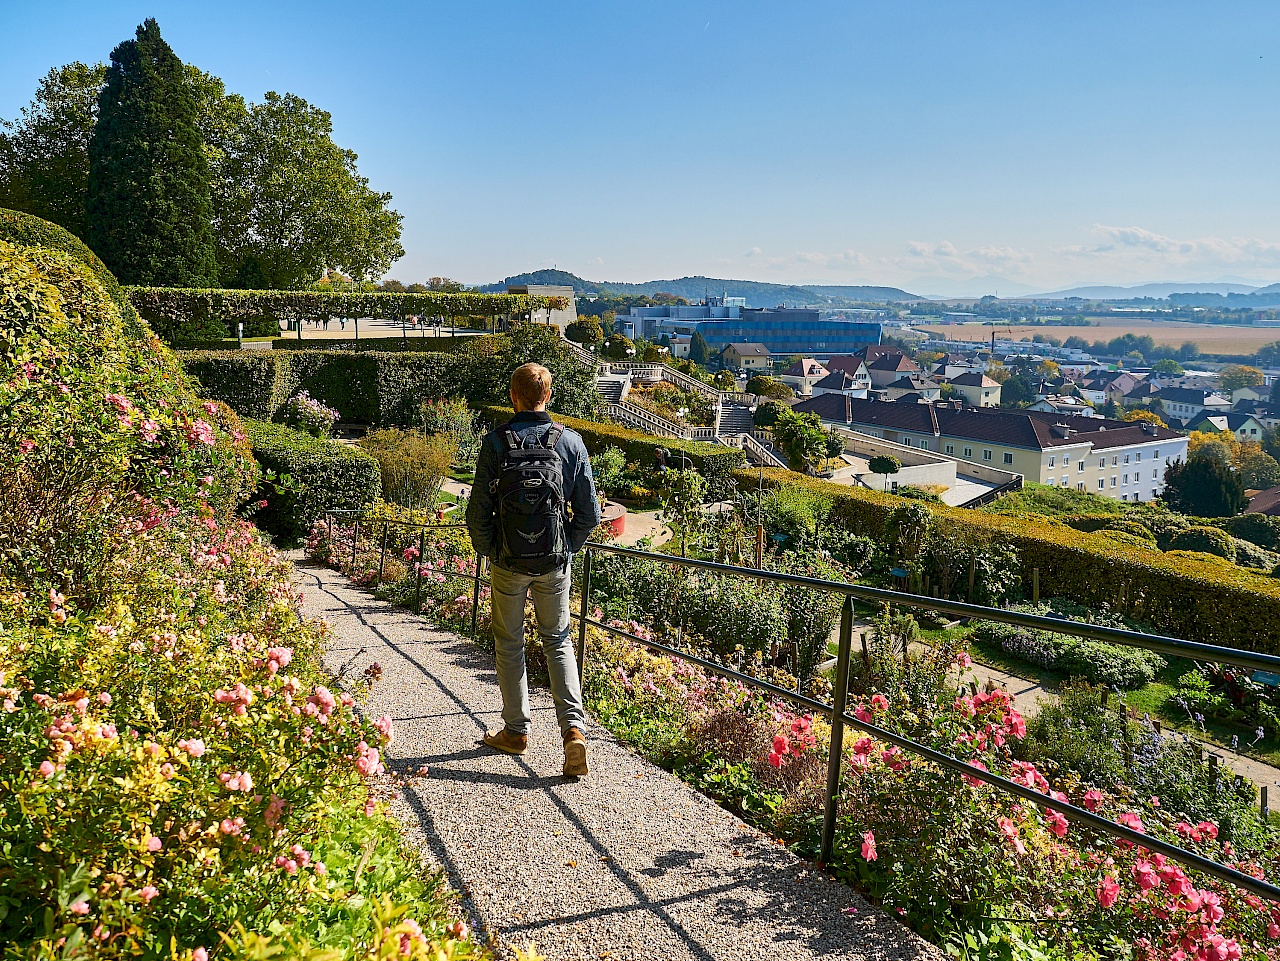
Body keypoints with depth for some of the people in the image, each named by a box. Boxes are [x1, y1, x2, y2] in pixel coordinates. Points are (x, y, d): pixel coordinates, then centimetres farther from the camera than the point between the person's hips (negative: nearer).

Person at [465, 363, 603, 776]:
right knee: (558, 640, 14)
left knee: (509, 642, 15)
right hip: (555, 564, 1)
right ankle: (574, 727, 0)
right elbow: (589, 513, -4)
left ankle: (516, 730, 26)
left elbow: (478, 512, -10)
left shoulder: (495, 443, -10)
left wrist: (488, 552, 7)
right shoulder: (571, 442, -5)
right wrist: (567, 548, 11)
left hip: (508, 563, -1)